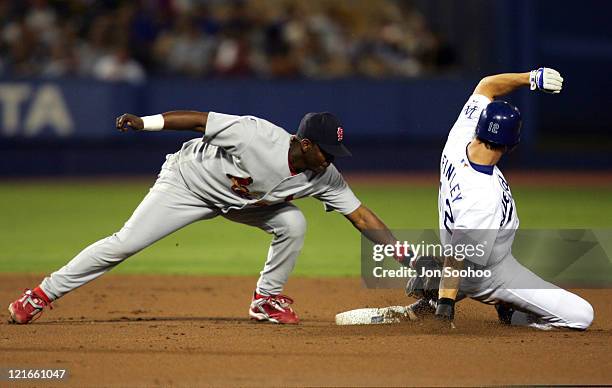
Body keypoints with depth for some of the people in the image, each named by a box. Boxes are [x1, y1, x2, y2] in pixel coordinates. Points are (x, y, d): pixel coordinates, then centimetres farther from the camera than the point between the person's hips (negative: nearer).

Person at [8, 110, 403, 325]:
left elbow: (361, 216, -16)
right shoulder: (257, 134, -35)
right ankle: (43, 294, 1)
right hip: (188, 182, -5)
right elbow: (198, 119, -27)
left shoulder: (324, 176, -19)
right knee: (124, 244, -10)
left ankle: (267, 300, 4)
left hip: (239, 201, 5)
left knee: (293, 223, -16)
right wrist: (144, 122, -32)